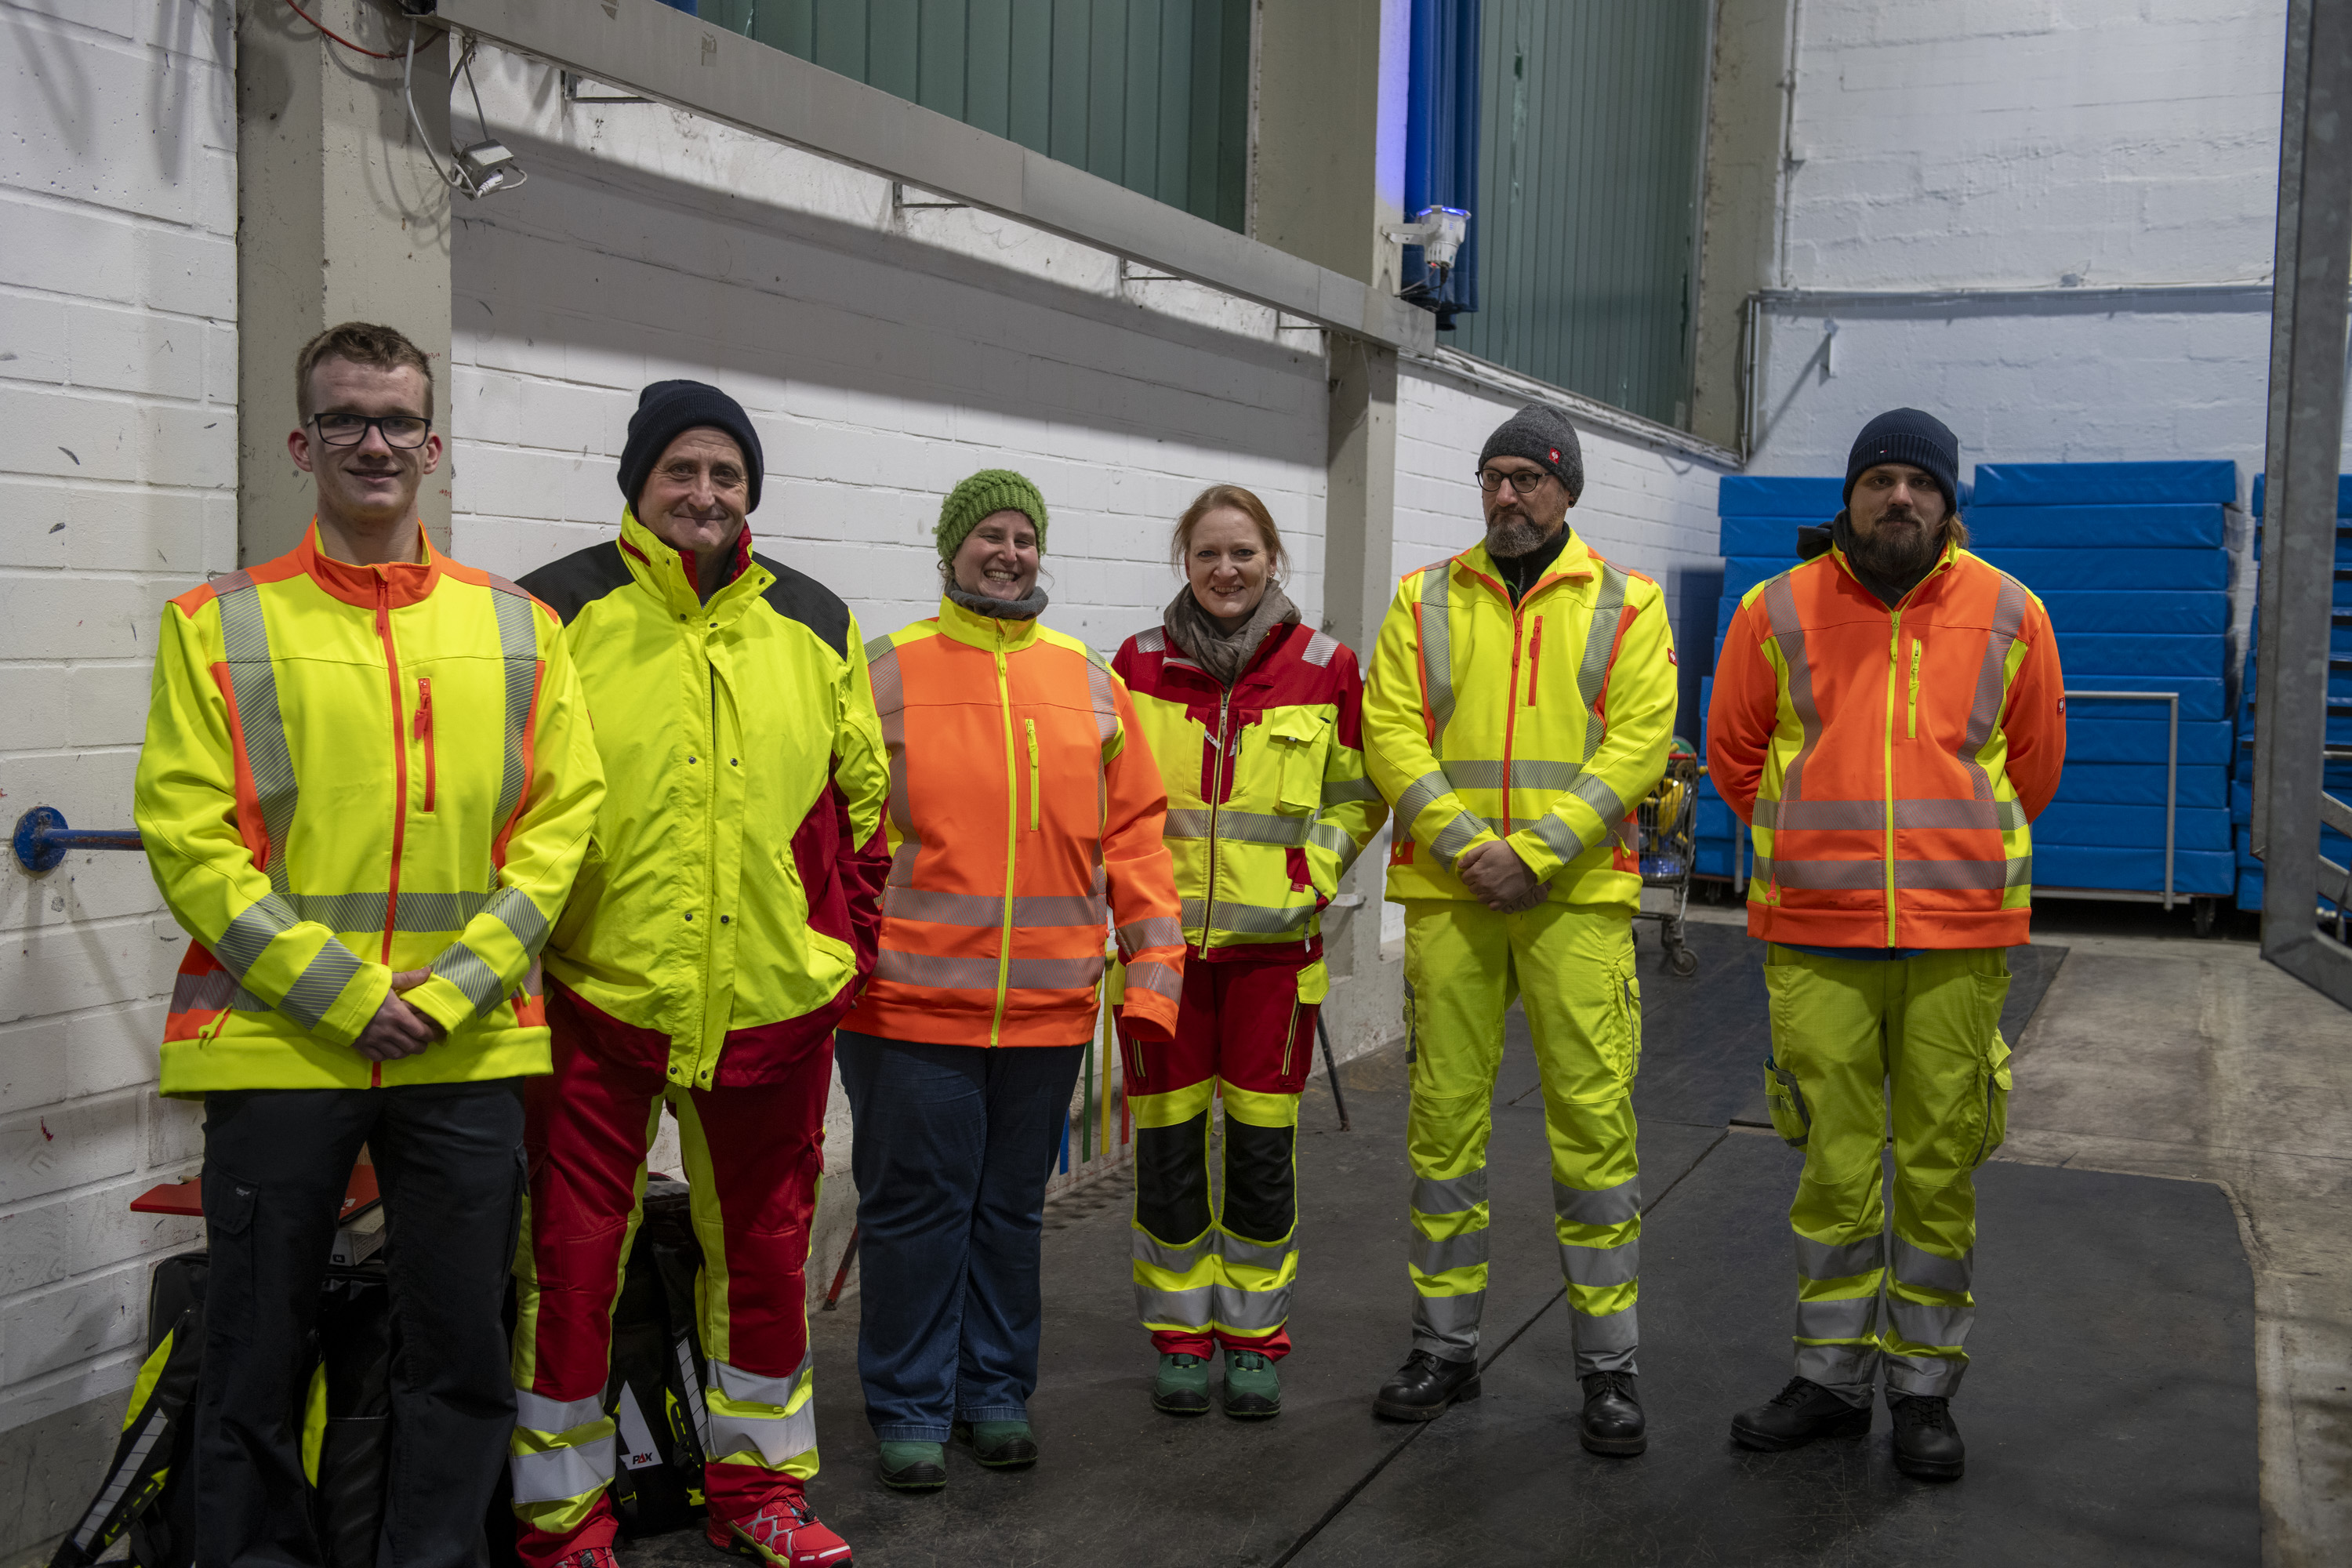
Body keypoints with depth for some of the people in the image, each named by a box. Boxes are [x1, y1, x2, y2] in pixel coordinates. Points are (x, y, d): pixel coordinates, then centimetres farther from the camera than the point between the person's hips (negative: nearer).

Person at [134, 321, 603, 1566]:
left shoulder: (517, 628, 8)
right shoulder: (219, 626, 2)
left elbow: (561, 820, 2)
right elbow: (190, 840, -5)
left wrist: (451, 990, -9)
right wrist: (345, 995, -13)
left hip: (468, 1053, 2)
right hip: (276, 1044, -1)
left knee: (462, 1354, 9)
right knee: (257, 1356, 8)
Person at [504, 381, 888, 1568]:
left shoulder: (815, 624, 9)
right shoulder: (561, 613, -2)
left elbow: (862, 797, 15)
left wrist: (852, 942, 9)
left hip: (774, 1002, 3)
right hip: (597, 994, -3)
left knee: (765, 1245, 14)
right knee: (572, 1257, 0)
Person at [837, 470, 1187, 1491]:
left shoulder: (1089, 682, 9)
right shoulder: (888, 672, 1)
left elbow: (1135, 832, 9)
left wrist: (1152, 970, 5)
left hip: (1048, 1008, 3)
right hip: (911, 1003, -3)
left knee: (1011, 1207, 14)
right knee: (916, 1207, 4)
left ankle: (996, 1393, 28)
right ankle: (910, 1407, 18)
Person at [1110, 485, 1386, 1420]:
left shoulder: (1324, 667, 0)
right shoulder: (1138, 664, 2)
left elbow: (1358, 793, 11)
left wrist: (1317, 871, 0)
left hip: (1273, 939, 0)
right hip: (1163, 935, 1)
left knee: (1264, 1141, 5)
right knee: (1168, 1138, 5)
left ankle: (1255, 1334, 21)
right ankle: (1180, 1330, 21)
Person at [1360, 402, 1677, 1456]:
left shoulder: (1626, 605, 6)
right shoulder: (1426, 602, 10)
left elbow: (1637, 742, -4)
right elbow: (1390, 732, 2)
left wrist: (1537, 854, -14)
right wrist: (1466, 847, -12)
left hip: (1576, 896, -2)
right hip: (1447, 894, 2)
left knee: (1592, 1121, -2)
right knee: (1444, 1117, 6)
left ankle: (1608, 1364, 10)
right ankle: (1445, 1346, 20)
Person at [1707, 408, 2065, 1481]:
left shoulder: (2009, 615, 3)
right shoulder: (1779, 611, 2)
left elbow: (2034, 764, 15)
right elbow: (1733, 752, 13)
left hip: (1959, 938, 0)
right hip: (1815, 939, 0)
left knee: (1941, 1170, 6)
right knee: (1834, 1168, 7)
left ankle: (1924, 1388, 20)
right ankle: (1831, 1377, 21)